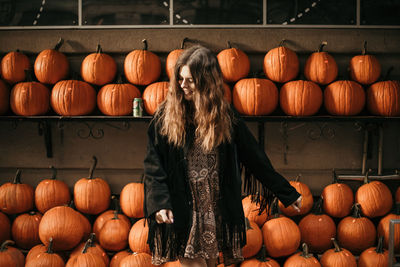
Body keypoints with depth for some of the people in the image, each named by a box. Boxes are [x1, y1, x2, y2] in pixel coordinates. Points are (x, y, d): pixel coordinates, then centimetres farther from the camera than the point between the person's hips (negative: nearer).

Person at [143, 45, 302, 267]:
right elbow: (153, 164, -1)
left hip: (216, 211, 2)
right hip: (181, 211, -1)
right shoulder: (166, 116, -2)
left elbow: (255, 159, 6)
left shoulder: (226, 116, 1)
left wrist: (287, 193, 7)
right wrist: (159, 202, -14)